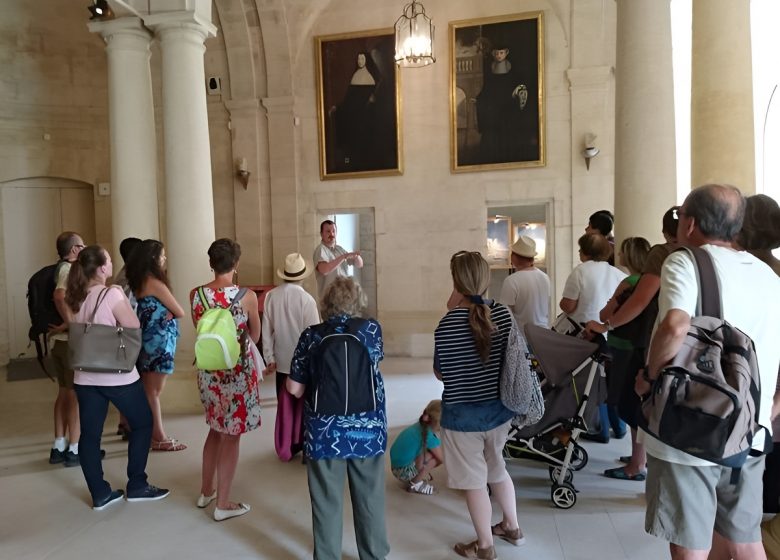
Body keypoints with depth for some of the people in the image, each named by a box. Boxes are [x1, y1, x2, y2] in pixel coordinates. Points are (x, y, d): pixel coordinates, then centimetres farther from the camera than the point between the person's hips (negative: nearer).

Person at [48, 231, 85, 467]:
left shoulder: (61, 269, 13)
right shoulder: (70, 270, -15)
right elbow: (59, 297, -33)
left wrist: (64, 324, 13)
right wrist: (70, 323, -24)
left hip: (61, 341, 9)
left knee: (64, 393, 14)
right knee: (77, 395, -2)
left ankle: (59, 447, 22)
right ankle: (74, 450, 4)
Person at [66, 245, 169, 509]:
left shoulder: (76, 297, 5)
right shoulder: (112, 294, -16)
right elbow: (134, 326, -10)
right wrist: (123, 297, -3)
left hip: (85, 376, 7)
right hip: (117, 374, -7)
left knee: (90, 434, 10)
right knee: (143, 423, 10)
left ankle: (100, 494, 19)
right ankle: (137, 486, 15)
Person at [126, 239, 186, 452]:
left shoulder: (139, 282, 11)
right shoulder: (155, 283, -15)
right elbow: (180, 312, -11)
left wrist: (165, 312, -3)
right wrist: (171, 312, 7)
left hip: (148, 341, 9)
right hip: (159, 341, -9)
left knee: (148, 391, 13)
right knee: (154, 392, -2)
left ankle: (152, 433, 23)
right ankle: (159, 438, 6)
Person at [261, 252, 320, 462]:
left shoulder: (271, 296, -5)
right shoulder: (306, 299, -16)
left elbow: (266, 330, -1)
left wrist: (270, 358, 8)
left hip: (281, 361, 4)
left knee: (284, 406, 15)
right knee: (304, 405, 12)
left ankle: (284, 449, 23)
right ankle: (305, 447, 19)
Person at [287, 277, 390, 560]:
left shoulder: (311, 335, -7)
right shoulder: (371, 328, -5)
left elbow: (294, 387, -4)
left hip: (324, 433, -1)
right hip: (368, 430, 1)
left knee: (327, 504, 13)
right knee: (370, 500, 18)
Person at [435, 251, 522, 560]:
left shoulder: (447, 324, -22)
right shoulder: (503, 313, -7)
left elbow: (441, 373, -9)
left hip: (463, 414, -5)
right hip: (500, 408, 6)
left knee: (474, 480, 12)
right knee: (496, 468, 27)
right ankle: (512, 527, 44)